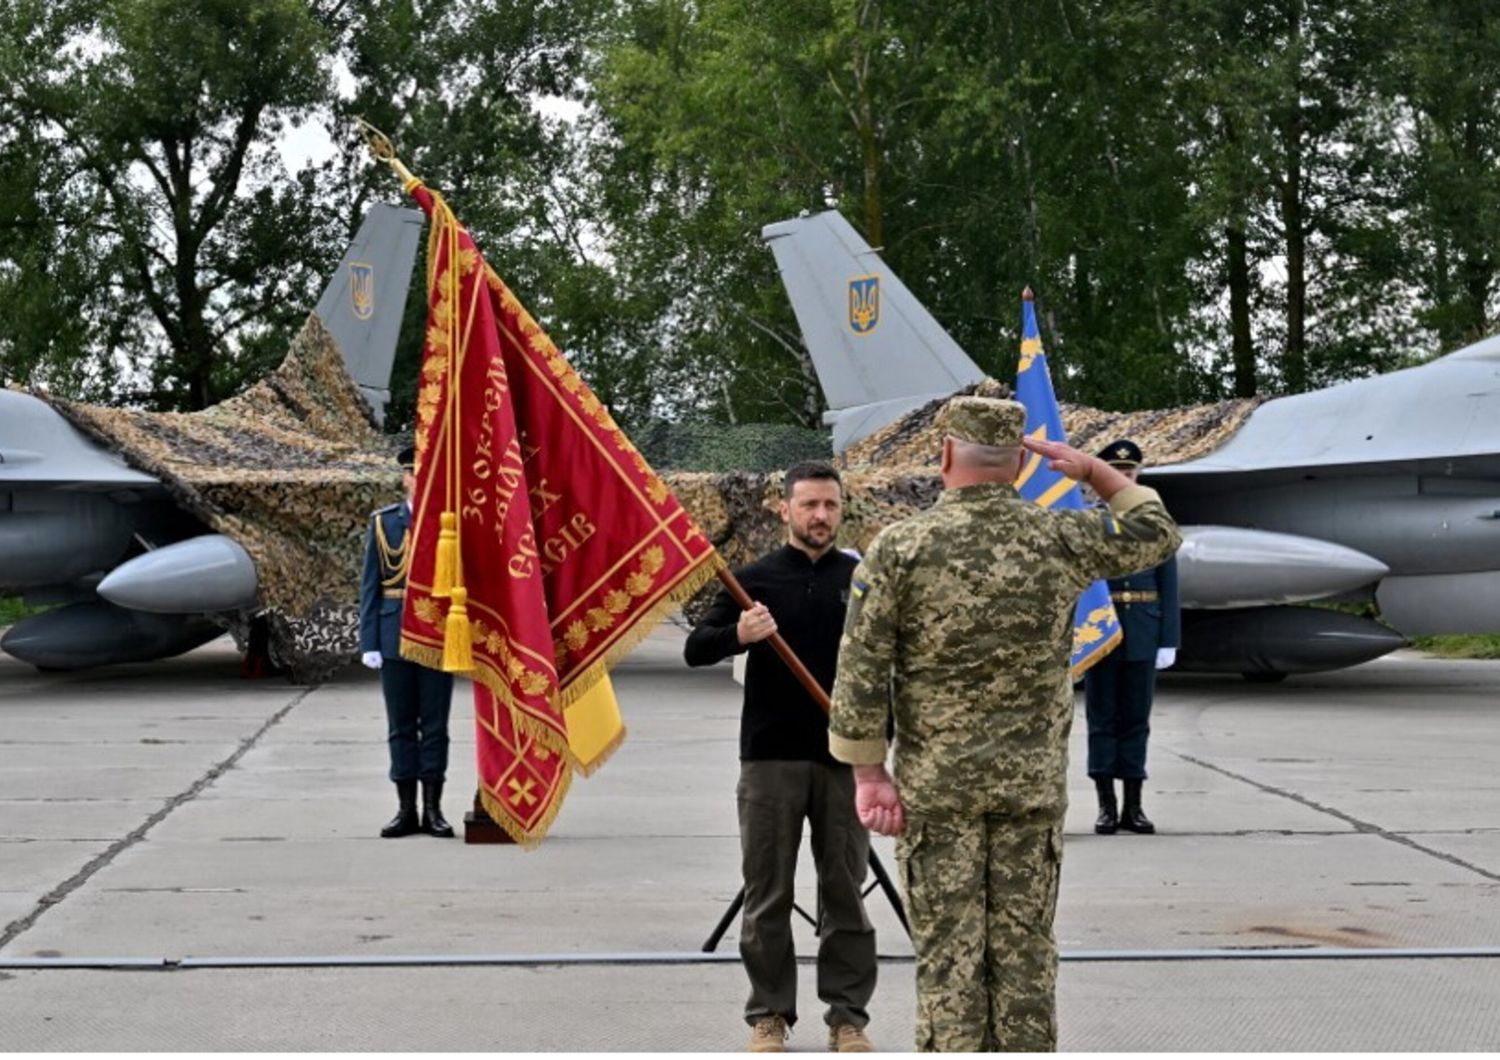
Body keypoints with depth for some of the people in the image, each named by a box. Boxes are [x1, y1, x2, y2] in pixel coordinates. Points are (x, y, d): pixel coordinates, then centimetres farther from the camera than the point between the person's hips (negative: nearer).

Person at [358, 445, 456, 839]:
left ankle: (433, 809, 10)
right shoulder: (384, 522, 7)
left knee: (435, 725, 3)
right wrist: (369, 642, -2)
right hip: (395, 638, 1)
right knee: (401, 725, 6)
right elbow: (370, 586, 5)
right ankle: (406, 809, 13)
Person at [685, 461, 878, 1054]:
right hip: (770, 758, -1)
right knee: (768, 894, 5)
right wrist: (737, 635, -21)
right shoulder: (755, 579, 3)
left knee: (844, 892, 6)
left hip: (845, 758, 1)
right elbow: (695, 650, 0)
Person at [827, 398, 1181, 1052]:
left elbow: (861, 672, -9)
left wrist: (868, 773, -2)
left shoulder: (899, 547, -8)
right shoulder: (1058, 540, -2)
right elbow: (1156, 533, 16)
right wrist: (1092, 470, 18)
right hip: (1034, 783, 2)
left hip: (935, 784, -2)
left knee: (948, 951, 3)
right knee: (1025, 950, 9)